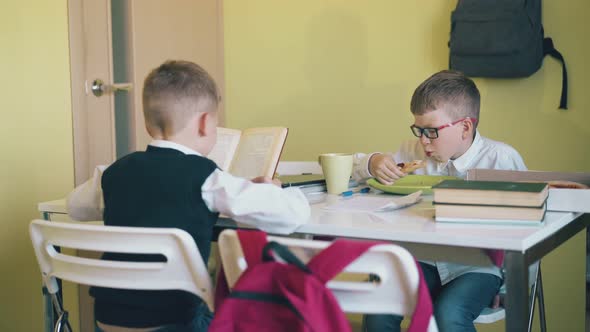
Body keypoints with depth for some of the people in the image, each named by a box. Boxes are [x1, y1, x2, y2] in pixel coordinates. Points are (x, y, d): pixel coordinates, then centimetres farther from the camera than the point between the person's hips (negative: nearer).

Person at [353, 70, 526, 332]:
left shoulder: (502, 159, -6)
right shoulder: (415, 152, 6)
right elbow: (353, 166, 13)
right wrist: (373, 163, -8)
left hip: (477, 265, -3)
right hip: (427, 261, 4)